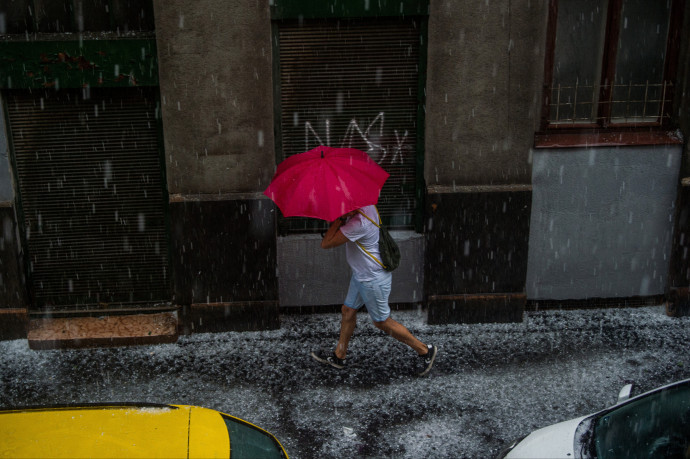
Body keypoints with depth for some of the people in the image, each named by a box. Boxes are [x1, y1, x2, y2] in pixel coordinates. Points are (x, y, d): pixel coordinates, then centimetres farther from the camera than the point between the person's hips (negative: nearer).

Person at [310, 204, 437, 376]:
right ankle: (339, 356, 38)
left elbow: (326, 244, -29)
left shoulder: (359, 223, -34)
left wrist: (340, 218, -25)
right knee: (348, 310, 20)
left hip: (373, 280, -10)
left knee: (382, 322, 7)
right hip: (361, 274, 10)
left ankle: (424, 350, 22)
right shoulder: (366, 205, -6)